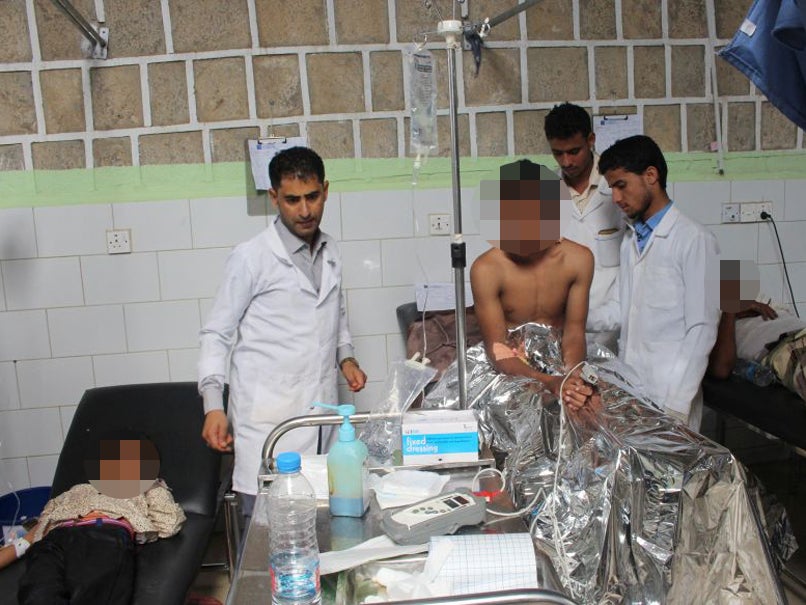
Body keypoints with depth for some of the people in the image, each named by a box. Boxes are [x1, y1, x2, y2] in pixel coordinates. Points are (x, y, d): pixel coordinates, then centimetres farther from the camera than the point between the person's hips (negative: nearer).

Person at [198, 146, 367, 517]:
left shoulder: (330, 254, 11)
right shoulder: (251, 258, -7)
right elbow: (217, 334, -3)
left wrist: (345, 358, 10)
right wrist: (213, 405, -13)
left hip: (320, 410, 5)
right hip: (267, 416, -5)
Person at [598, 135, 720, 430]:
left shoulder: (694, 240, -11)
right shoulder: (630, 240, 12)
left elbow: (701, 330, -13)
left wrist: (675, 406, -16)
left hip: (668, 396, -6)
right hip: (629, 389, 6)